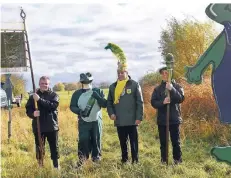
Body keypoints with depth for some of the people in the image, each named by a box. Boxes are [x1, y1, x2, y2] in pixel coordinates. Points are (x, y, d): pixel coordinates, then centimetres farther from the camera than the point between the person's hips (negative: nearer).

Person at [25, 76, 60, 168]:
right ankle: (40, 166, 22)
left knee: (54, 147, 7)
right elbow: (28, 110, 5)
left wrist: (40, 100, -25)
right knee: (39, 148, 8)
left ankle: (56, 166, 19)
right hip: (38, 127, 2)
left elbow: (53, 105, -18)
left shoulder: (53, 95, 1)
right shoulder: (33, 96, 8)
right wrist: (33, 114, -18)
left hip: (52, 126, -1)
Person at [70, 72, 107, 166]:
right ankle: (82, 159, 3)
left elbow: (104, 104, -3)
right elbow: (72, 106, 6)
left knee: (96, 140, 6)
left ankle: (96, 158, 21)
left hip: (96, 121, 1)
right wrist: (79, 111, -14)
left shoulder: (98, 91, 3)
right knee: (83, 140, -7)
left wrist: (98, 97, -21)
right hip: (83, 122, 0)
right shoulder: (77, 94, 3)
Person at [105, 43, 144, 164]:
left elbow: (140, 102, -6)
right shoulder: (113, 87, 10)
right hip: (119, 121, 4)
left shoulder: (134, 85, -3)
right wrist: (111, 113, -2)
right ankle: (124, 160, 26)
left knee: (133, 142, 5)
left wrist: (139, 117, -11)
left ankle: (135, 161, 14)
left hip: (132, 121, -4)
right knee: (122, 143, 14)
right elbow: (109, 102, 15)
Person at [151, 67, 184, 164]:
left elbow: (181, 98, -11)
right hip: (162, 119, 2)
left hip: (174, 119, -2)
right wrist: (162, 102, -19)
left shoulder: (177, 86, 4)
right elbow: (153, 102, 0)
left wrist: (172, 89, -24)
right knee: (163, 142, 7)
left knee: (176, 141, 3)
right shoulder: (158, 88, 8)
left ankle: (177, 159, 16)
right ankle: (164, 160, 17)